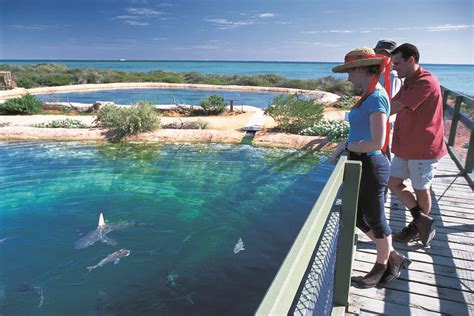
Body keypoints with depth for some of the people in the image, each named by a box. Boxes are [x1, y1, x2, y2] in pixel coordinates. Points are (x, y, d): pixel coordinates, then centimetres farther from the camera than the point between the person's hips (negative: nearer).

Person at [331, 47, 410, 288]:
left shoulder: (376, 97, -19)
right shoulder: (369, 96, 9)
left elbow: (377, 142, -26)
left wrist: (346, 146, -13)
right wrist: (344, 147, 4)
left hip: (371, 167, -9)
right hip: (361, 165, 9)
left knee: (375, 220, 10)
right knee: (357, 217, 19)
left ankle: (383, 267, 35)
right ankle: (393, 257, 37)